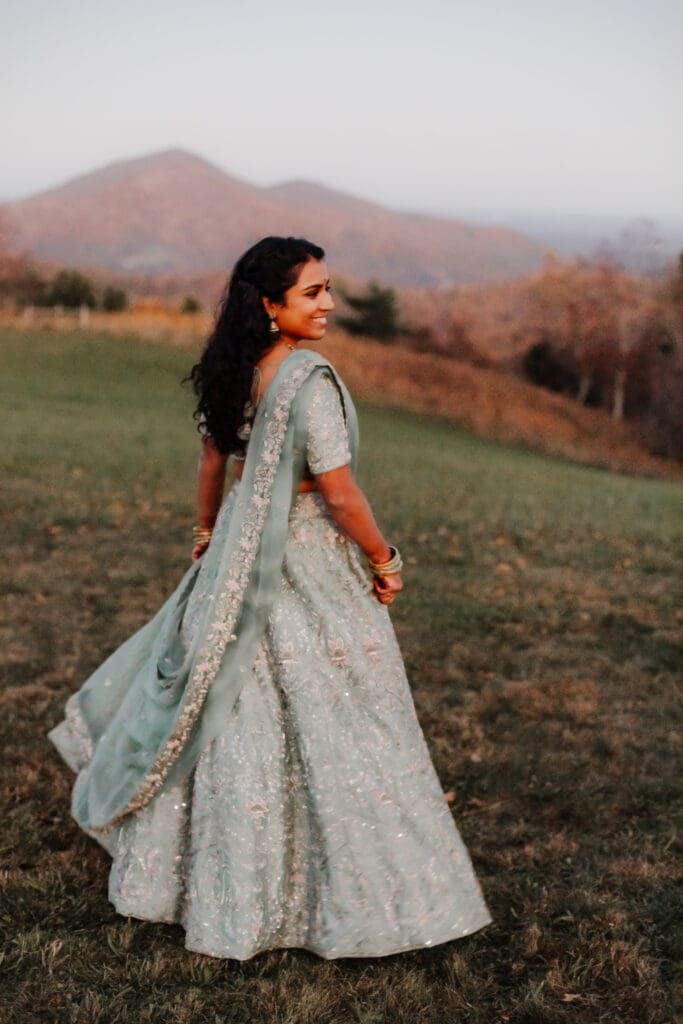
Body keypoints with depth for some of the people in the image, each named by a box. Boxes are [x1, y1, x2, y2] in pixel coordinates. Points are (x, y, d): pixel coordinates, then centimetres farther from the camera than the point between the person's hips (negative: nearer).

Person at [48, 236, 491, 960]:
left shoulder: (233, 369, 2)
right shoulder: (310, 379, -22)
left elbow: (212, 458, 14)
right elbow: (340, 496, -22)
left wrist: (207, 532, 28)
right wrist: (385, 562, -8)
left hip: (241, 554, 8)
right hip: (307, 567, -8)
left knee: (236, 709, 21)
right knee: (329, 726, 1)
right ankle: (357, 894, 12)